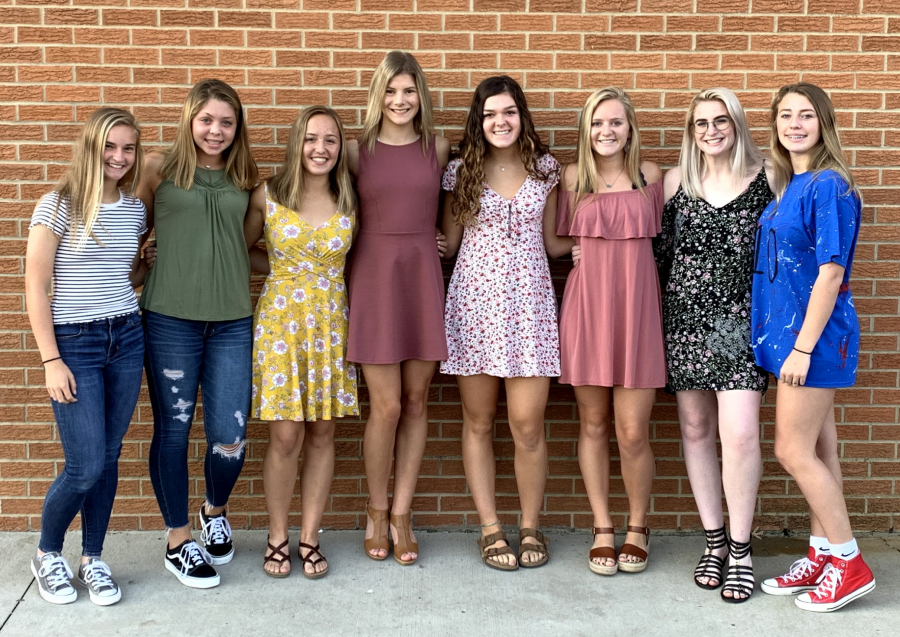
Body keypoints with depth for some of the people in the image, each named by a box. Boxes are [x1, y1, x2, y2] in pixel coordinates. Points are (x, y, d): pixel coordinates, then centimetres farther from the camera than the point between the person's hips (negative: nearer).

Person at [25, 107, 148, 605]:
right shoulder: (58, 206, -8)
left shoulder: (135, 209, 7)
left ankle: (92, 561, 23)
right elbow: (35, 289, -9)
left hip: (127, 340, 5)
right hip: (74, 343, -5)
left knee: (108, 459, 8)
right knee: (85, 466, -6)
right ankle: (47, 555, 20)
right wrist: (51, 361, -13)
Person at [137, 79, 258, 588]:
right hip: (170, 318, -2)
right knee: (173, 429, 6)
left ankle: (216, 511, 30)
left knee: (230, 436, -1)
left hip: (232, 321, 2)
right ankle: (179, 540, 23)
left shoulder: (243, 178, 10)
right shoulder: (160, 170, 1)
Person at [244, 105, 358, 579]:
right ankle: (278, 538, 14)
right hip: (281, 320, -2)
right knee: (285, 435, -2)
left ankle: (310, 538, 18)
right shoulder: (267, 196, -1)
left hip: (331, 322, 2)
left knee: (322, 432, 6)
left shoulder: (350, 204, 4)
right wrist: (284, 271, 3)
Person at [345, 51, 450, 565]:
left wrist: (436, 238, 2)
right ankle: (377, 513, 17)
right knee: (386, 405, -3)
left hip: (423, 276, 2)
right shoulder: (358, 151, 4)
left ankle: (402, 515, 18)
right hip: (374, 276, -2)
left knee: (417, 401, 5)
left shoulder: (439, 148, 7)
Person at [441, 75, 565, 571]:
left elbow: (551, 240, 15)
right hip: (474, 299, 0)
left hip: (528, 298, 0)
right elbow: (448, 242, 11)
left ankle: (531, 526, 15)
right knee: (478, 422, 6)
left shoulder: (544, 168, 8)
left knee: (527, 426, -4)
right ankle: (490, 527, 18)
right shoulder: (462, 170, 5)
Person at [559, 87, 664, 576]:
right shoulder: (572, 178, 6)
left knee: (633, 434, -2)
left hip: (637, 311, 0)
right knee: (593, 426, 8)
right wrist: (581, 252, -2)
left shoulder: (650, 175, 7)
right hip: (586, 309, 1)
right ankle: (602, 529, 22)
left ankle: (637, 529, 20)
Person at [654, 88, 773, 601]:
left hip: (740, 318, -2)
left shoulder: (765, 179, 2)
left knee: (740, 433, -11)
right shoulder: (675, 182, 7)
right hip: (685, 318, 3)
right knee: (696, 428, 7)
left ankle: (740, 549, 4)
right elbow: (658, 250, 11)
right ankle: (714, 541, 20)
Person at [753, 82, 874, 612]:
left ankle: (849, 563, 8)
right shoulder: (789, 186, 11)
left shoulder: (828, 186, -15)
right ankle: (823, 557, 23)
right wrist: (794, 342, 12)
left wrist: (803, 347, -19)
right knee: (818, 448, 14)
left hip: (814, 332, -8)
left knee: (794, 450, -4)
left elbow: (831, 272, -19)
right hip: (791, 330, 9)